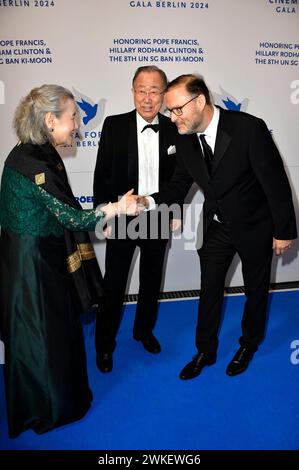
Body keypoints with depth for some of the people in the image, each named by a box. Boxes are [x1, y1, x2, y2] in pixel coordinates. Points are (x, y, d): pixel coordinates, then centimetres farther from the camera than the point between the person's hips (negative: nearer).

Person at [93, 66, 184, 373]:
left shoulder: (173, 130, -1)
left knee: (152, 281, 18)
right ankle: (104, 343, 28)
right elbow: (102, 174, -6)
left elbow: (179, 174, 7)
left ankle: (144, 330, 41)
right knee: (114, 285, 8)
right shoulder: (114, 126, -8)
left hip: (158, 220, 3)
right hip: (122, 219, -2)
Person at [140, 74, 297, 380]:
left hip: (254, 226, -4)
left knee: (255, 290, 16)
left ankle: (249, 344, 43)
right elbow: (180, 185, -1)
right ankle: (205, 351, 34)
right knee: (209, 290, 13)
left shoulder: (249, 128, -26)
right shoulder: (186, 139, -10)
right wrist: (149, 201, -19)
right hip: (215, 226, 4)